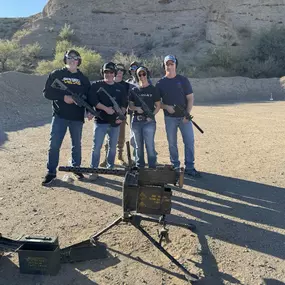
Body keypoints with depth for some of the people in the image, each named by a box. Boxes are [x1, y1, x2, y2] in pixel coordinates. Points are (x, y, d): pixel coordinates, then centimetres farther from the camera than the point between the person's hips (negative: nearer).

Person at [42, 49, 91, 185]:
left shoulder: (83, 78, 11)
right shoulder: (56, 74, 4)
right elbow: (47, 92, -2)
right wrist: (63, 97, -15)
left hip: (77, 117, 2)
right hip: (60, 116, -2)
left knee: (76, 145, 11)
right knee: (54, 144, -4)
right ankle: (51, 172, 6)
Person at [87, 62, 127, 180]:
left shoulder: (120, 88, 12)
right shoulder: (96, 85, 2)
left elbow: (124, 104, 12)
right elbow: (92, 100, -10)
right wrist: (106, 108, -18)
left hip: (115, 123, 3)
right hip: (100, 121, -3)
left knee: (112, 147, 12)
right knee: (96, 147, -5)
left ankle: (110, 168, 25)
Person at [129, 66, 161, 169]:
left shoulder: (153, 89, 4)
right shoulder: (134, 90, 11)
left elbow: (158, 106, 4)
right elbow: (130, 105, 12)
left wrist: (152, 115, -11)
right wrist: (136, 108, -10)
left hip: (149, 121, -3)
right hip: (136, 121, 3)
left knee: (150, 145, -8)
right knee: (138, 146, 11)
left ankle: (152, 167, 0)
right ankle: (139, 167, 22)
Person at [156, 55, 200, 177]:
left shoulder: (183, 80, 2)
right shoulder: (160, 83, 4)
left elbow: (190, 98, 0)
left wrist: (187, 114, -12)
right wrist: (166, 107, -14)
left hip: (184, 117, 0)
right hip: (169, 118, 1)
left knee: (189, 142, -2)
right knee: (172, 144, 7)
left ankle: (189, 167, 8)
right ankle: (175, 167, 19)